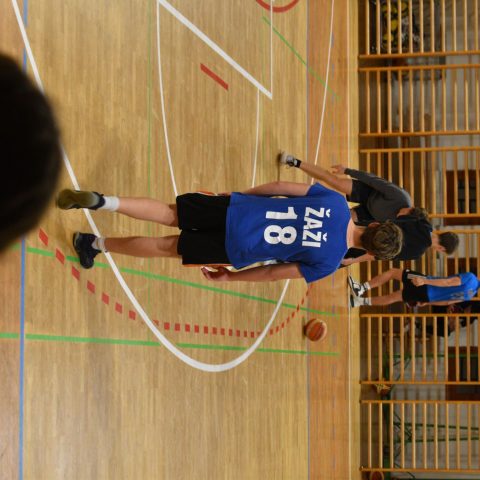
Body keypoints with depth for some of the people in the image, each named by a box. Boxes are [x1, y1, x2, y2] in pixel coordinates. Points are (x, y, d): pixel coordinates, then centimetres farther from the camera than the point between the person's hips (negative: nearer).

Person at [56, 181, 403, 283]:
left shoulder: (336, 201, 2)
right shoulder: (328, 263, -7)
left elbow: (283, 187, 8)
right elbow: (274, 273, -2)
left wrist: (241, 194, 22)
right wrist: (230, 277, 11)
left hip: (236, 207, 4)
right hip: (235, 247, -4)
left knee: (170, 214, 16)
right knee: (171, 247, 14)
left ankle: (102, 201, -1)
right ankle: (99, 244, 13)